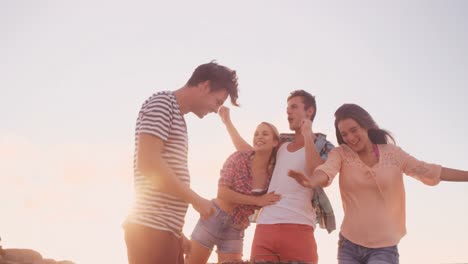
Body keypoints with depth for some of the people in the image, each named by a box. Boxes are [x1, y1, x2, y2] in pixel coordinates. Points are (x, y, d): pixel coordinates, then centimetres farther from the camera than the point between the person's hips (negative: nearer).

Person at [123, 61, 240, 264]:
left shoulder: (177, 118, 23)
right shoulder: (162, 104, -5)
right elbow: (147, 163, -18)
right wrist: (196, 199, -11)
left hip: (167, 229, 9)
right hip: (152, 228, -9)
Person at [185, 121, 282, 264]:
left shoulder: (274, 173, -2)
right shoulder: (239, 158, -11)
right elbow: (222, 193, -17)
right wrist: (258, 200, -21)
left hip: (236, 230, 3)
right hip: (214, 218, -3)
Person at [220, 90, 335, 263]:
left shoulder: (323, 146, 6)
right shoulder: (281, 144, 19)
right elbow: (246, 150, 28)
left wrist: (307, 136, -10)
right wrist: (227, 120, 26)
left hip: (298, 229, -4)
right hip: (265, 226, 5)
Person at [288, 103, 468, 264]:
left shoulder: (392, 153, 0)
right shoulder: (340, 154, -3)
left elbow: (432, 171, 5)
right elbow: (326, 171, -23)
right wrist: (310, 181, -46)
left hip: (384, 247, -1)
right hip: (349, 245, 2)